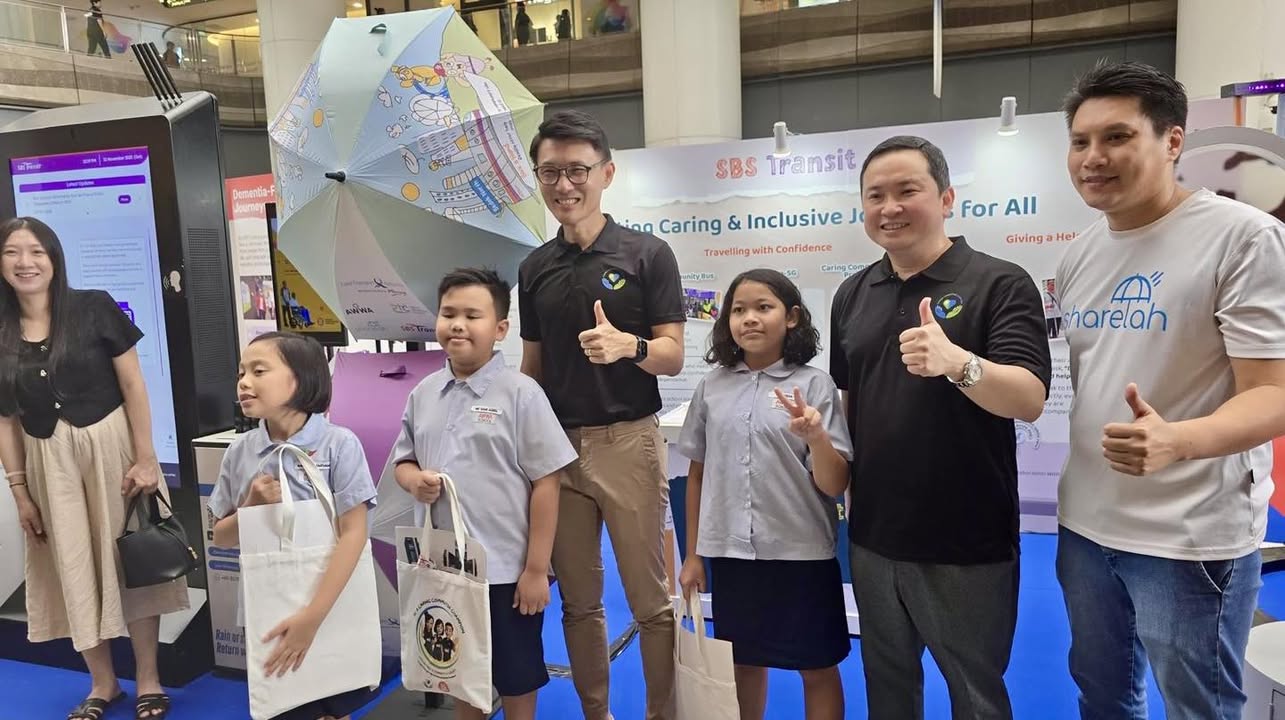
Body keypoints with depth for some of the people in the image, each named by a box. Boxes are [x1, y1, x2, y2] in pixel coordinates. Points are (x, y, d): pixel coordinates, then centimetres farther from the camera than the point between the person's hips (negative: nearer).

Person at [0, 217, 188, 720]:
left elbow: (133, 385, -7)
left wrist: (145, 458, -11)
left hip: (112, 448, -3)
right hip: (49, 463, 3)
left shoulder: (95, 308, -7)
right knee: (73, 574, 11)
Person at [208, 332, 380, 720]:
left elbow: (354, 533, -17)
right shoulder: (239, 451, -2)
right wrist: (251, 508, -14)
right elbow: (222, 537, 7)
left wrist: (312, 615, -21)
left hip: (333, 608, -3)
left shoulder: (339, 444, -15)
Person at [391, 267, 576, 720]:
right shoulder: (423, 394, 2)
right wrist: (414, 481, -11)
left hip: (505, 569, -5)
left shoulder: (520, 393, -13)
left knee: (515, 679, 15)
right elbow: (403, 460, 14)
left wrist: (536, 568, -13)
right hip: (442, 566, 5)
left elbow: (545, 482, -13)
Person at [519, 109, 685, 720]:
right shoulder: (533, 268, 9)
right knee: (578, 600, 15)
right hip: (554, 444, 4)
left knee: (652, 600, 5)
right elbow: (532, 365, 14)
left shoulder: (648, 254, -4)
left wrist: (628, 346, -26)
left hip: (629, 441, -4)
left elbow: (673, 357, -6)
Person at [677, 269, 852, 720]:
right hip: (730, 552, 3)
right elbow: (698, 472, 9)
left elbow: (834, 486, -10)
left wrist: (815, 436, -30)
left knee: (817, 668, 13)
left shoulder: (814, 385, -9)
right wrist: (693, 554, 10)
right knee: (744, 663, 18)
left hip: (801, 552, -2)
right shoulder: (712, 386, 1)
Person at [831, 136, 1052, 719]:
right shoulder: (852, 294, 6)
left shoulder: (1000, 284, -11)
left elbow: (1029, 400, -22)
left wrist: (958, 363, -40)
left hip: (967, 545, -5)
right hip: (872, 538, 5)